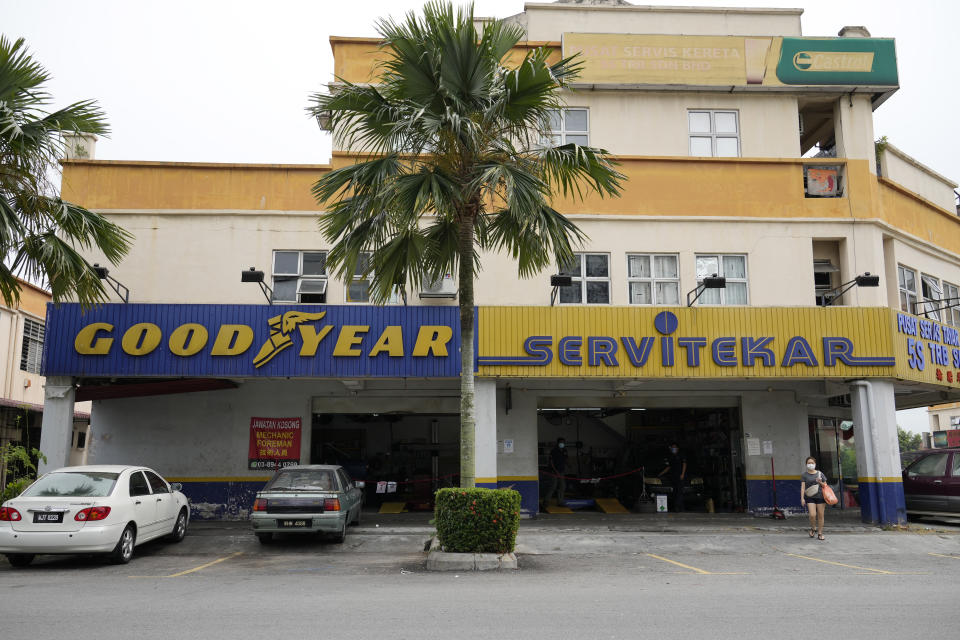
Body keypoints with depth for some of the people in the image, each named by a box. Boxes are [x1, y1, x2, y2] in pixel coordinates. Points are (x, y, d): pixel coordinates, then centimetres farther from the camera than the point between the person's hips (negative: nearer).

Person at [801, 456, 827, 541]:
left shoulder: (820, 473, 10)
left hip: (820, 496, 2)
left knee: (820, 515, 2)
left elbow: (825, 485, 15)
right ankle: (813, 528, 14)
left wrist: (820, 483, -8)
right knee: (812, 515, -14)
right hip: (810, 497, -2)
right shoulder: (804, 475, 4)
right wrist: (802, 498, -9)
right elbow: (802, 487, -1)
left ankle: (820, 533, 14)